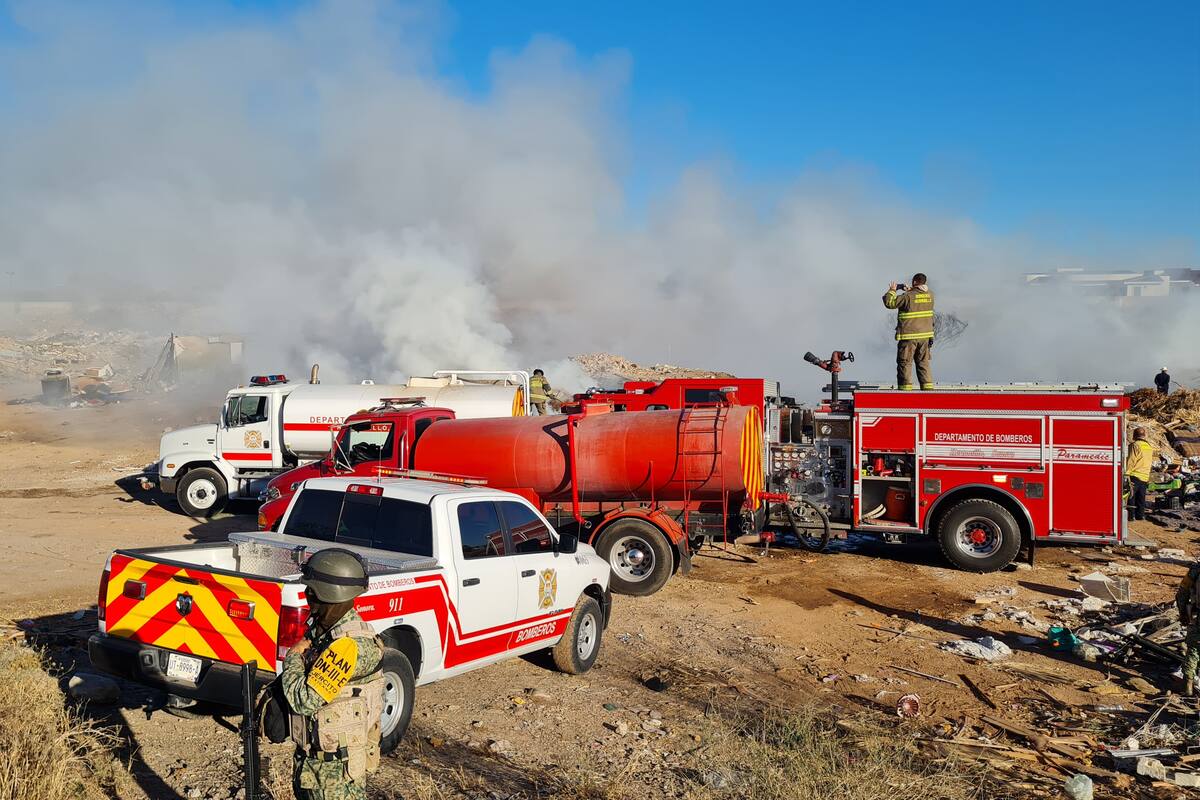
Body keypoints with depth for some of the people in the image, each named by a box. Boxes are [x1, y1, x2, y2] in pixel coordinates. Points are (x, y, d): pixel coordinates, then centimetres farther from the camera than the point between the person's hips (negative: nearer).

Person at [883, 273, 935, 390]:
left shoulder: (908, 296, -15)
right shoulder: (930, 295, 3)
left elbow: (889, 303, -11)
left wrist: (892, 290, 4)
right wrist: (910, 291, 19)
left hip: (908, 337, -5)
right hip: (925, 335, 5)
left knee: (905, 363, 2)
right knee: (924, 363, 14)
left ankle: (905, 389, 1)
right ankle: (928, 387, 13)